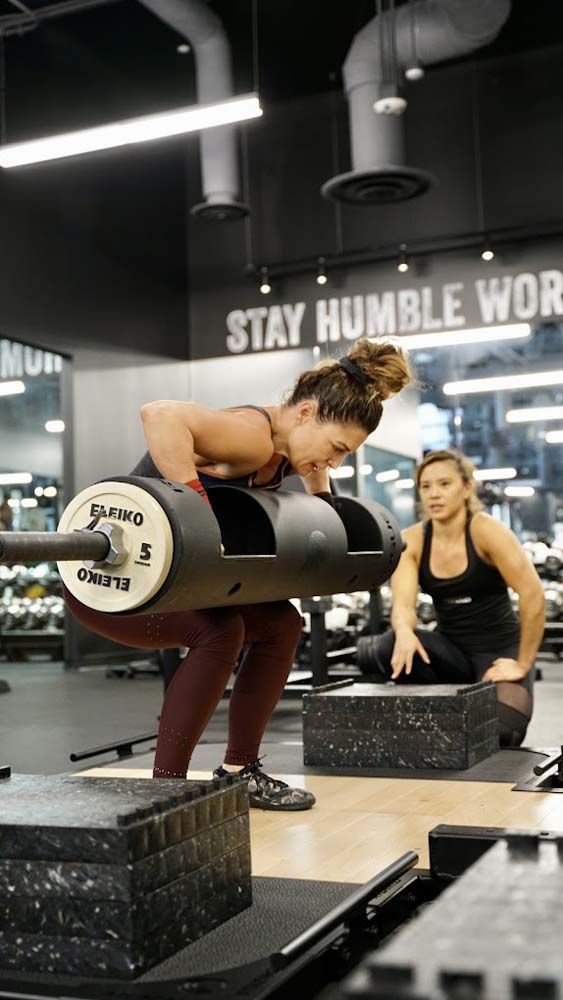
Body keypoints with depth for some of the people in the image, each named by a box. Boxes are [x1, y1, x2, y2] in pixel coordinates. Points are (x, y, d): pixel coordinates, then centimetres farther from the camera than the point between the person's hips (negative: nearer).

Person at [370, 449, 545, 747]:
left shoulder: (486, 531, -18)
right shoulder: (411, 541, -6)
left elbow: (533, 595, -22)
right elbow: (403, 603, -16)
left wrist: (522, 664, -18)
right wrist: (404, 632, -40)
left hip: (498, 649, -3)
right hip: (452, 650, 3)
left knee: (498, 733, -28)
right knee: (391, 647, -28)